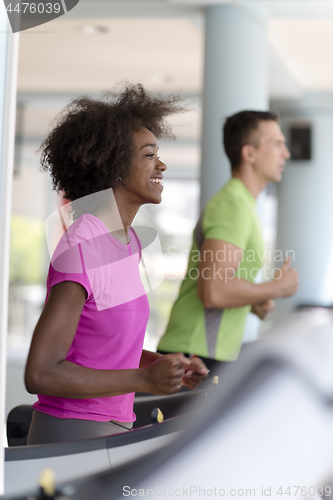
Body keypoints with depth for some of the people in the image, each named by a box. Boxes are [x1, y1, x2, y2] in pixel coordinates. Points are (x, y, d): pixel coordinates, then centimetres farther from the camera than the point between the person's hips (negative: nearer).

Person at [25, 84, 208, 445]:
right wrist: (145, 379, -23)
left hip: (109, 427, 9)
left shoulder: (125, 239, 7)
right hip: (73, 440, -9)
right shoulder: (81, 249, -21)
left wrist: (165, 365, 2)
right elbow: (40, 375, -23)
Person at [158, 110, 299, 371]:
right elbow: (212, 291, -27)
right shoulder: (233, 206, -14)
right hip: (198, 357, -10)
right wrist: (277, 288, -12)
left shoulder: (239, 205, 19)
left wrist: (255, 304, 9)